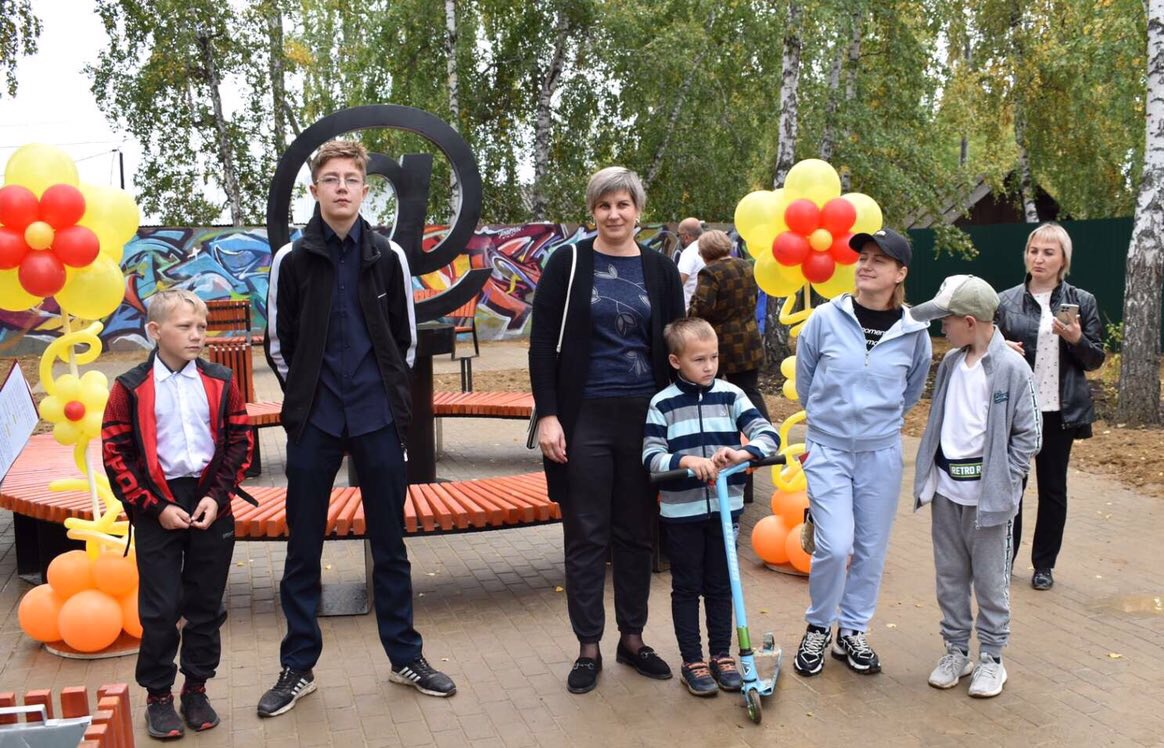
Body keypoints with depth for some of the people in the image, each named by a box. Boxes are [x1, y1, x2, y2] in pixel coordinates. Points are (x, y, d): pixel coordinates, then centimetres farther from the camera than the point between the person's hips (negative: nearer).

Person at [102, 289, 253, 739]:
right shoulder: (130, 389, -4)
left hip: (211, 508, 2)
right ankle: (158, 696, 18)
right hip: (157, 511, -2)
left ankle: (196, 688, 25)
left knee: (206, 603, 10)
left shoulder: (220, 383, 2)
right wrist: (157, 508, -11)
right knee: (160, 608, 3)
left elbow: (239, 444, 4)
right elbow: (116, 457, -5)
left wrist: (217, 496, -8)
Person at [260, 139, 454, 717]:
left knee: (390, 545, 10)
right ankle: (297, 668, 20)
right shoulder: (292, 259, -1)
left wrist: (386, 397, 9)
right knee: (303, 550, 7)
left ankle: (406, 658, 23)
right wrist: (306, 398, 6)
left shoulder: (388, 256, 2)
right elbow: (279, 343, 6)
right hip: (313, 423, 0)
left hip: (378, 421, 1)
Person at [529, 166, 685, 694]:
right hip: (585, 417, -2)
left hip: (644, 415, 3)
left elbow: (676, 348, 9)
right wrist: (548, 414, -10)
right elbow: (543, 344, -3)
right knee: (586, 535, 5)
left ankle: (632, 638, 26)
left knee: (637, 532, 11)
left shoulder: (659, 270, 6)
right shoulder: (568, 263, -1)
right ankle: (588, 647, 17)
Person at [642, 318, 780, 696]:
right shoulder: (663, 404, -7)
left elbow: (768, 434, -7)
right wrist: (686, 460, -29)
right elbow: (651, 456, -12)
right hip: (681, 510, -2)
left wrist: (744, 453, -27)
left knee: (720, 586, 14)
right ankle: (692, 661, 20)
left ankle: (721, 654, 27)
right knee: (686, 587, 9)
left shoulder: (730, 395, -1)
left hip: (724, 507, 2)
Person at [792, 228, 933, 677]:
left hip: (881, 455, 2)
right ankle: (818, 628, 15)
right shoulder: (825, 320, -8)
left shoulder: (914, 334, -4)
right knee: (835, 546, -10)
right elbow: (804, 382, 7)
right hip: (828, 451, -2)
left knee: (871, 550, 9)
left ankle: (852, 632, 28)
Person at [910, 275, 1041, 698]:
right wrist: (929, 475, 7)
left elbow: (1027, 435, -9)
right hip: (945, 490, 6)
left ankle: (992, 657, 23)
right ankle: (956, 650, 28)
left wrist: (1001, 483, -12)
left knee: (990, 579, 8)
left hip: (987, 496, -6)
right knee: (950, 576, 14)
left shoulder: (1011, 368, -14)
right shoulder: (950, 362, 4)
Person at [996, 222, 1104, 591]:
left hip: (1060, 410, 0)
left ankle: (1044, 564, 23)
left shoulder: (1081, 302, 2)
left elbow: (1096, 360, 4)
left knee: (1053, 488, 9)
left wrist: (1076, 340, -15)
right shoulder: (1005, 301, 2)